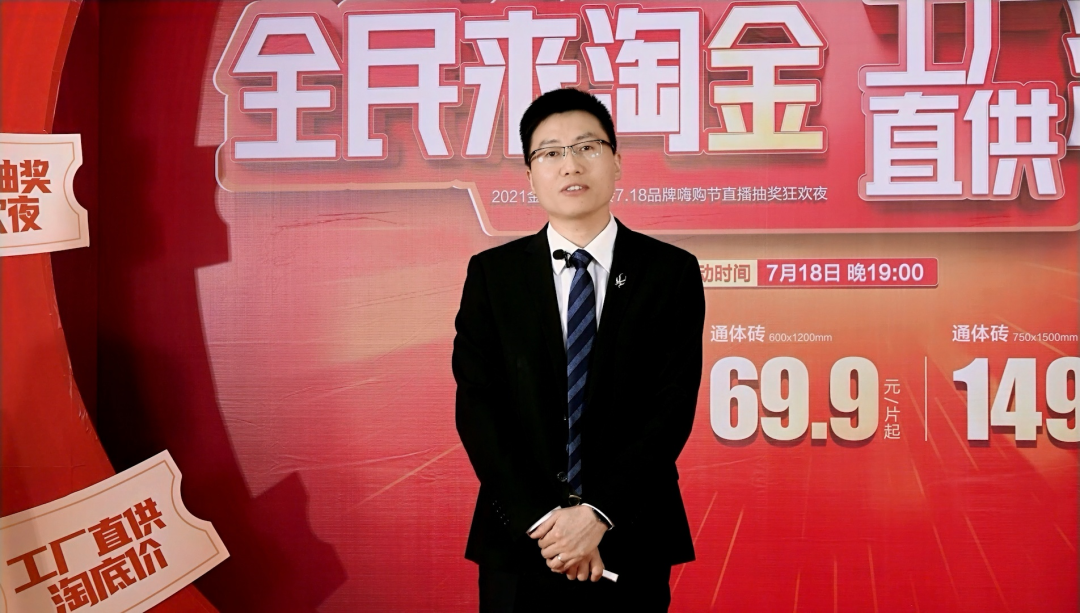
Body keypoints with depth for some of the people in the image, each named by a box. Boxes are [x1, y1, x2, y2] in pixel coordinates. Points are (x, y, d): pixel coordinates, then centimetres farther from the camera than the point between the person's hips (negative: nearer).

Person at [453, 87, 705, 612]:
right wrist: (541, 520, -14)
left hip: (631, 546, 0)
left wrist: (597, 514, -16)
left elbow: (674, 407, -7)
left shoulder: (672, 272, 0)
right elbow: (477, 406, -4)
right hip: (518, 543, 1)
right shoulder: (491, 273, 3)